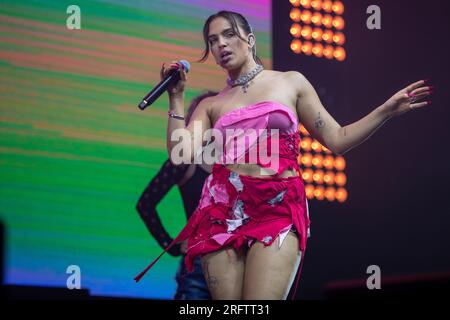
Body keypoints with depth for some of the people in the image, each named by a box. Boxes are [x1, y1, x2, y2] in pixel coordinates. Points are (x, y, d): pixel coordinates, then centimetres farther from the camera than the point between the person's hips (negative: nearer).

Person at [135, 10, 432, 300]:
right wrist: (177, 97, 3)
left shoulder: (291, 82, 14)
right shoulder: (211, 105, 16)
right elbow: (180, 153, 1)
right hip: (223, 210, 2)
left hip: (278, 211, -2)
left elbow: (337, 140, 13)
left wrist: (387, 110, 5)